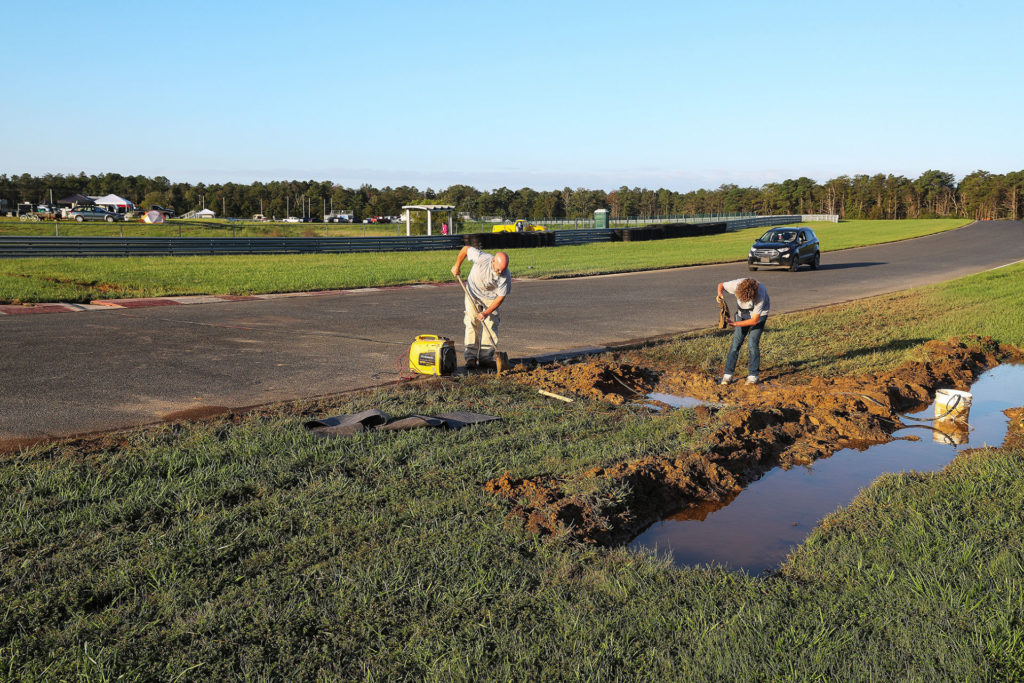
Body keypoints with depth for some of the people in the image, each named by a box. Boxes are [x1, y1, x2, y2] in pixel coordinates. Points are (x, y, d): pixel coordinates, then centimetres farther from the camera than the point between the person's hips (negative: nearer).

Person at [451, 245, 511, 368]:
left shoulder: (505, 277, -30)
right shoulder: (481, 258, -33)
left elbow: (501, 297, -22)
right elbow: (466, 249, -14)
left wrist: (486, 313, -29)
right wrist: (457, 265, -6)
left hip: (491, 296, 0)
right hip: (473, 291, 0)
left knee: (491, 324, -8)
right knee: (471, 322, -8)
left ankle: (486, 356, -2)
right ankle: (471, 356, -9)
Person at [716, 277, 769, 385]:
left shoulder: (760, 295, -37)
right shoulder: (736, 285, -31)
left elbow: (754, 320, -30)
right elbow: (721, 285, -10)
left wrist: (736, 324, -34)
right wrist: (720, 294, -31)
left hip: (759, 314, -3)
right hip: (742, 312, 3)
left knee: (752, 343, -15)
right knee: (736, 342, -5)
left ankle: (753, 375, -2)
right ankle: (728, 375, -3)